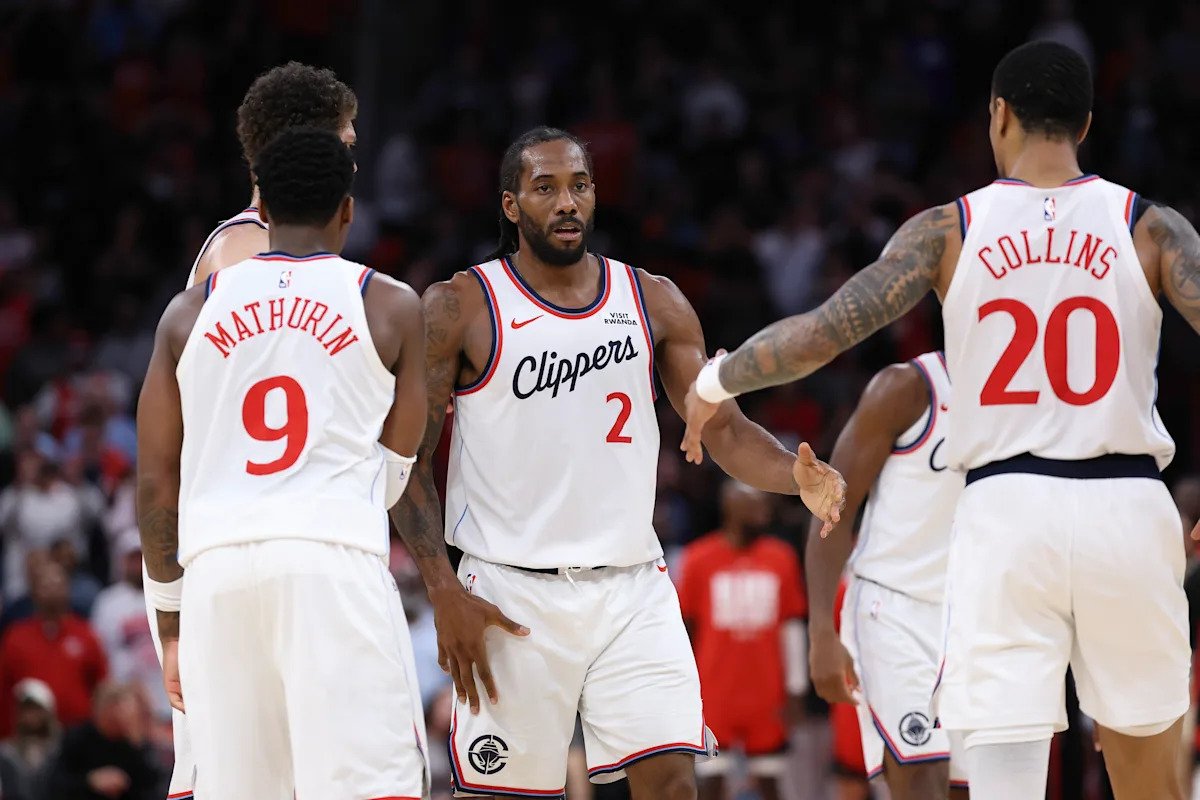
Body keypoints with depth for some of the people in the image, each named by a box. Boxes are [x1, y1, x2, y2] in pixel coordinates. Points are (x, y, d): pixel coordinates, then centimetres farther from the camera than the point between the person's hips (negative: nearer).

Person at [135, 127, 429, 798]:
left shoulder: (192, 311, 15)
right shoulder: (391, 306, 9)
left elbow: (156, 483, 15)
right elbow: (395, 473, 13)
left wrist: (170, 616, 23)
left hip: (216, 566, 3)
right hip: (336, 560, -3)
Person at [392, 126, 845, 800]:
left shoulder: (654, 303, 9)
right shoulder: (460, 309, -1)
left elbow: (724, 428, 8)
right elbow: (407, 458, -2)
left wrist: (797, 475, -14)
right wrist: (444, 592, -12)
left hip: (633, 592, 2)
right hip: (511, 599, -2)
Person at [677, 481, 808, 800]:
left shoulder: (780, 558, 4)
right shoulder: (699, 559, -2)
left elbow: (792, 627, 5)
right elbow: (684, 627, 2)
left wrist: (795, 690, 0)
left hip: (767, 698, 2)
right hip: (713, 696, -2)